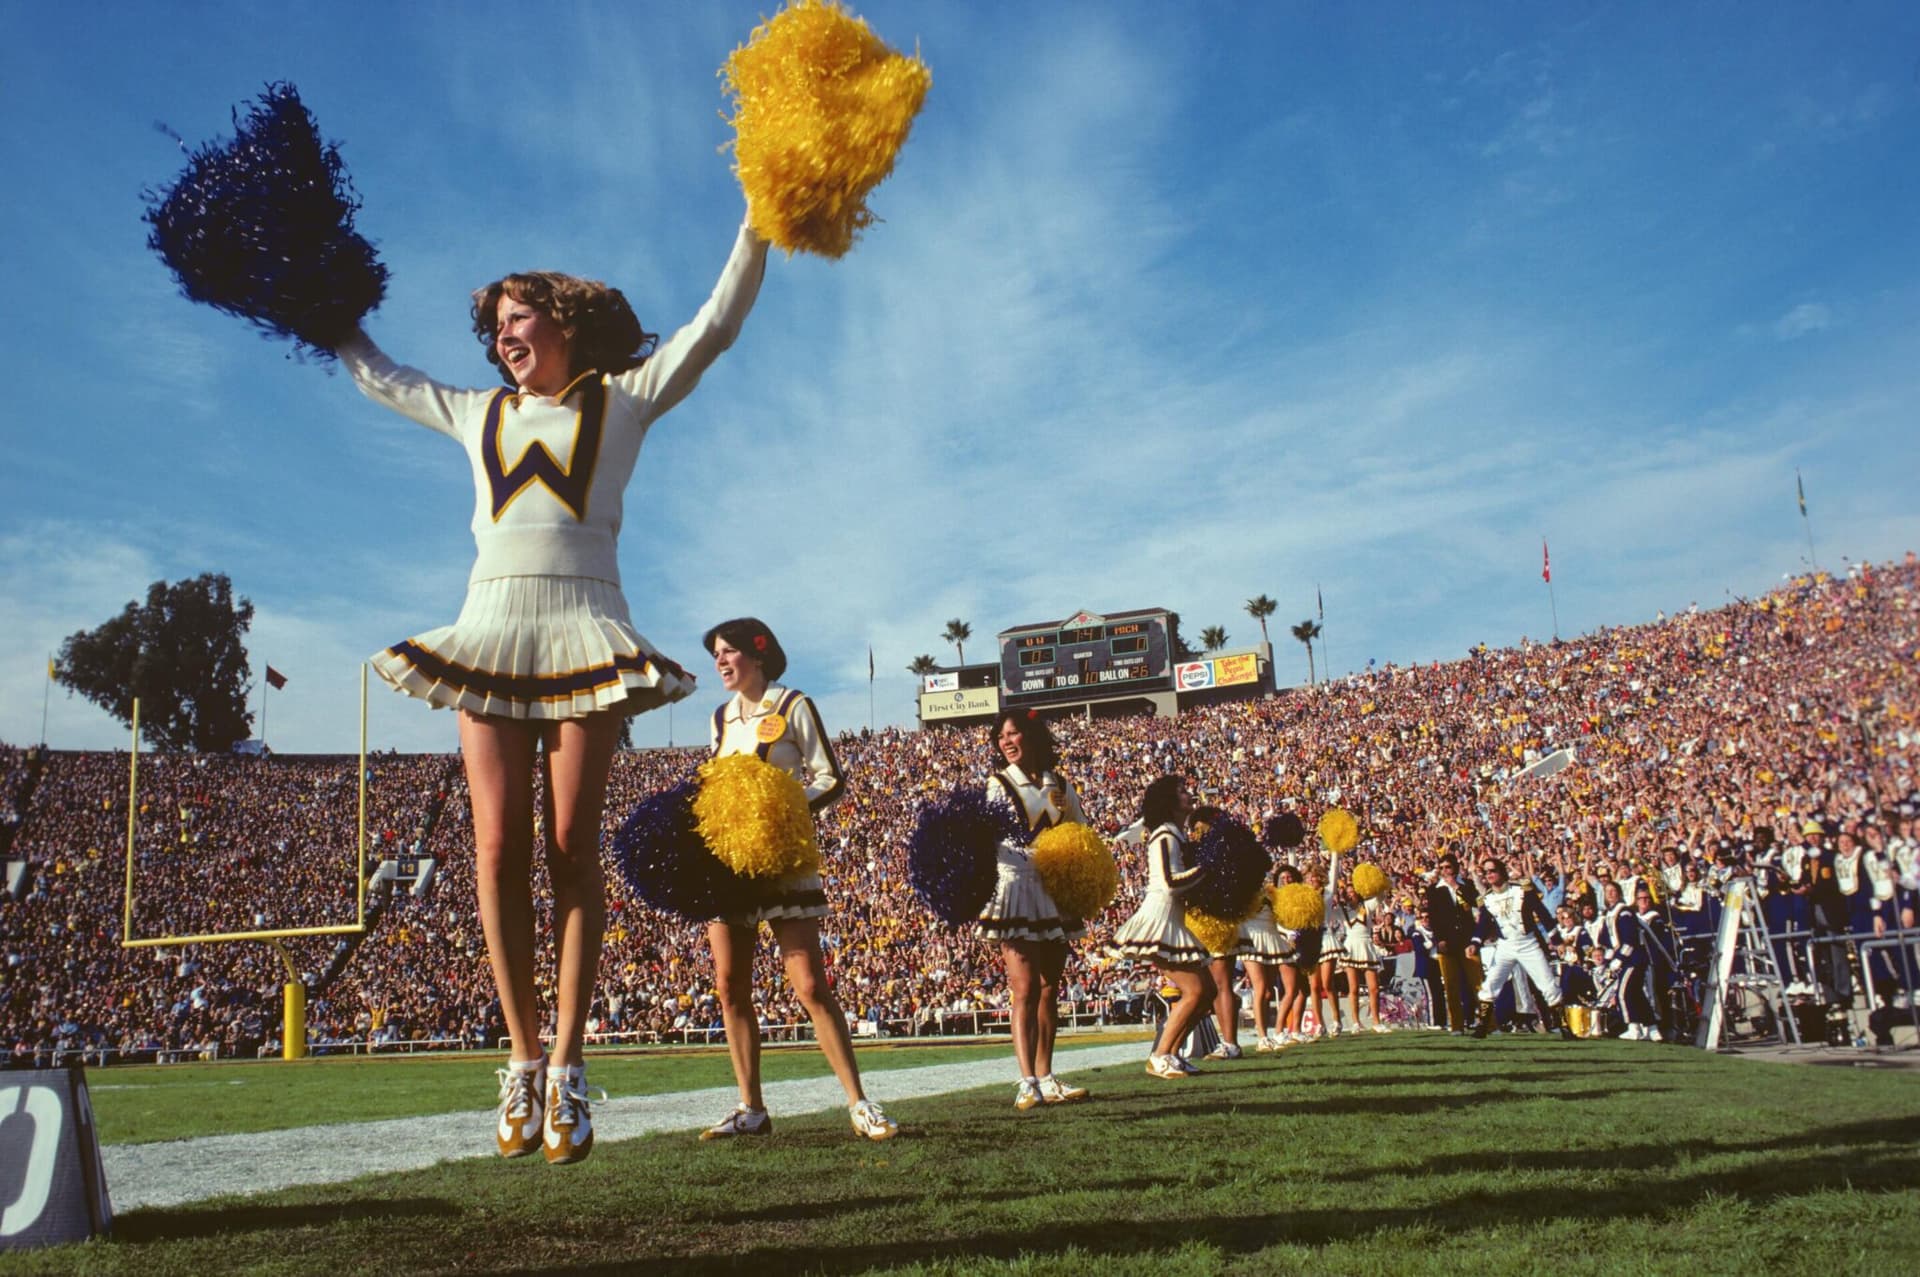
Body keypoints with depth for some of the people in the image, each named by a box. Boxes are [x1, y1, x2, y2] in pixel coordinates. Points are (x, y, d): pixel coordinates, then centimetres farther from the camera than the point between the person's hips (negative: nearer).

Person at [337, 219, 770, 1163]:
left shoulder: (622, 400, 13)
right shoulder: (478, 413, 22)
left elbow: (715, 325, 8)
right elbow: (380, 378, 37)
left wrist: (758, 227, 2)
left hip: (586, 635, -3)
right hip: (489, 635, 3)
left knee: (572, 850, -6)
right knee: (500, 851, -5)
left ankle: (567, 1071, -4)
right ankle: (523, 1060, 4)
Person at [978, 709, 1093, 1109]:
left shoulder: (1059, 785, 11)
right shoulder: (998, 784, 0)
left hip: (1056, 893, 5)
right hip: (1017, 891, -5)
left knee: (1049, 988, 8)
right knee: (1026, 988, -13)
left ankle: (1045, 1079, 15)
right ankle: (1028, 1083, -15)